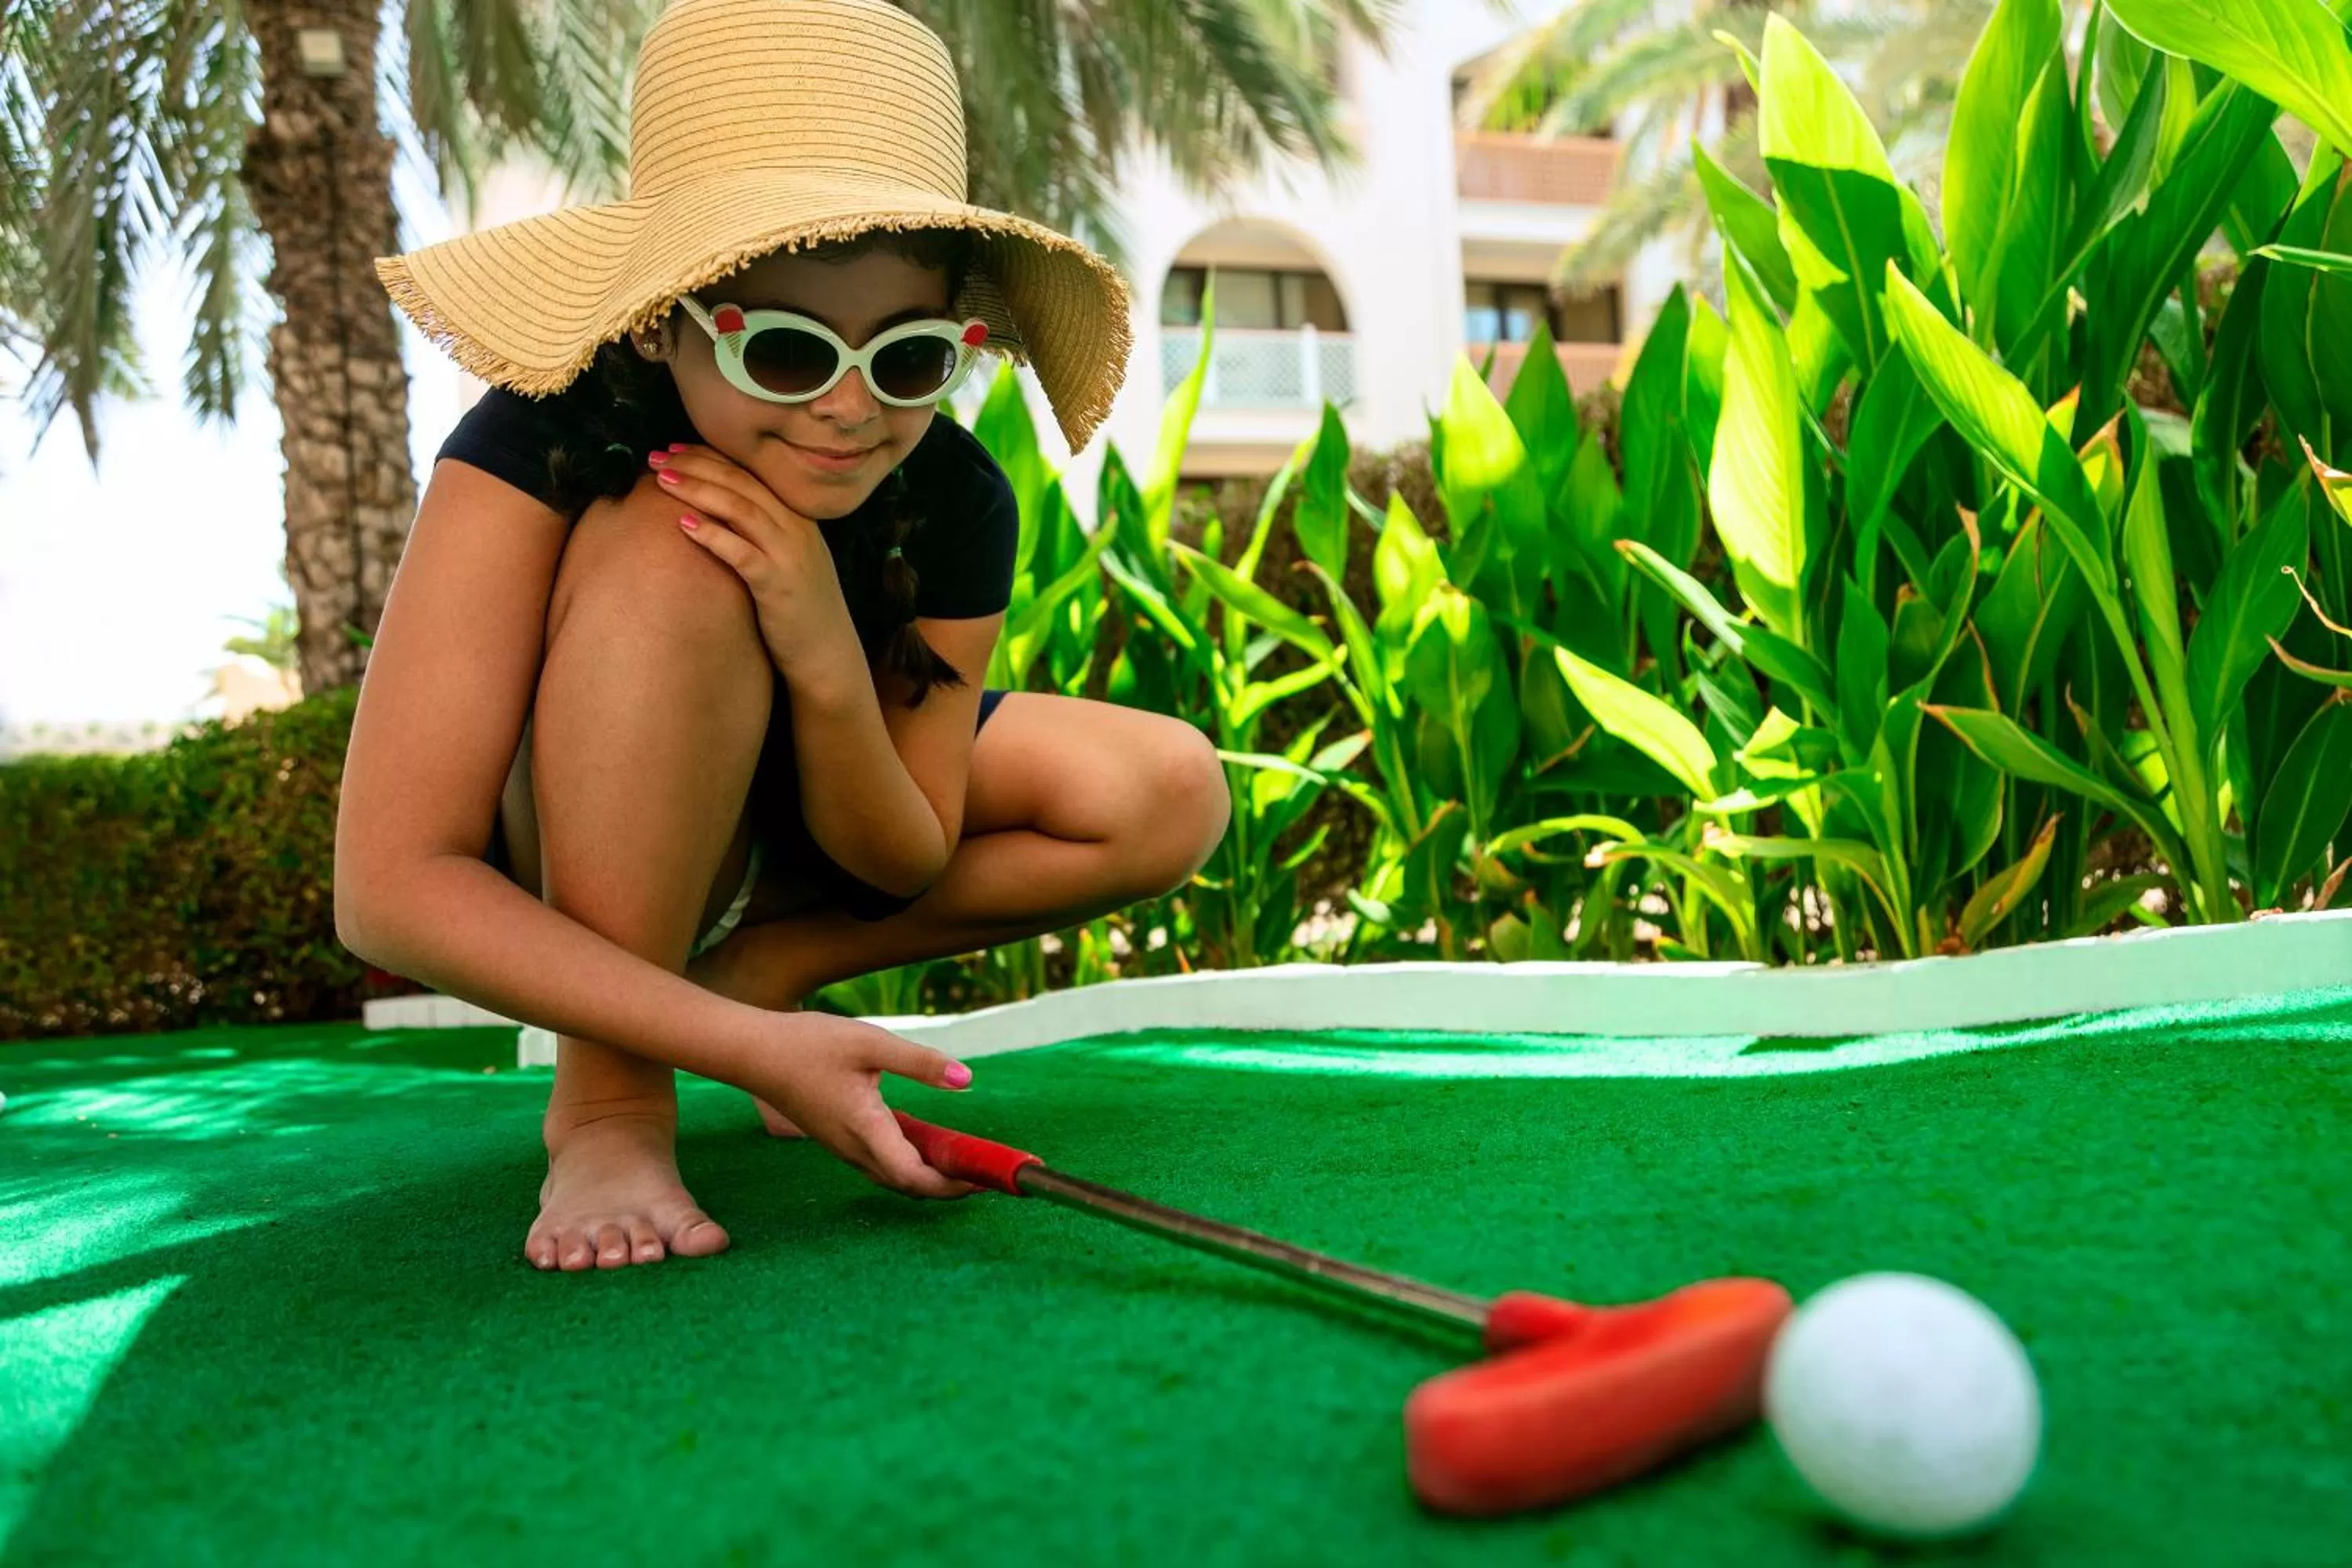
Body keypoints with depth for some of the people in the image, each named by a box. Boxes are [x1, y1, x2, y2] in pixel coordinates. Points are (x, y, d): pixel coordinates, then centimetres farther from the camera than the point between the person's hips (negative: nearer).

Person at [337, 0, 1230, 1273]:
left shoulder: (957, 505, -20)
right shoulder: (540, 446, -31)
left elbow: (906, 864, -13)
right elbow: (390, 886, -34)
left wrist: (826, 663, -35)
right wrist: (753, 1049, -43)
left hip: (793, 845, 5)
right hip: (559, 882, -4)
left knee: (1172, 797, -14)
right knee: (670, 557, -36)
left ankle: (755, 966, -2)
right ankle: (606, 1096, -22)